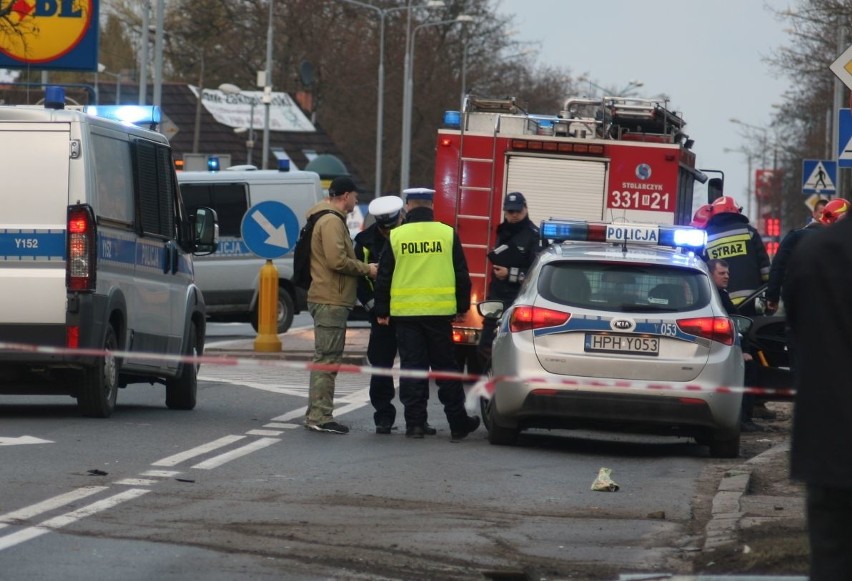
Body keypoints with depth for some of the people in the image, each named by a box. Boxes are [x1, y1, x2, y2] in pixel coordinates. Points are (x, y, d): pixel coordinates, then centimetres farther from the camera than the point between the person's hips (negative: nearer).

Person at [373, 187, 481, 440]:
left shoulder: (396, 236, -1)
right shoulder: (448, 234, 0)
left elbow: (384, 277, 3)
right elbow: (461, 275, 4)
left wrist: (382, 311, 10)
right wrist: (462, 307, 14)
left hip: (405, 312, 0)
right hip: (440, 312, 0)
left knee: (412, 369, 3)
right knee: (445, 368, 7)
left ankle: (414, 423, 1)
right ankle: (458, 423, 10)